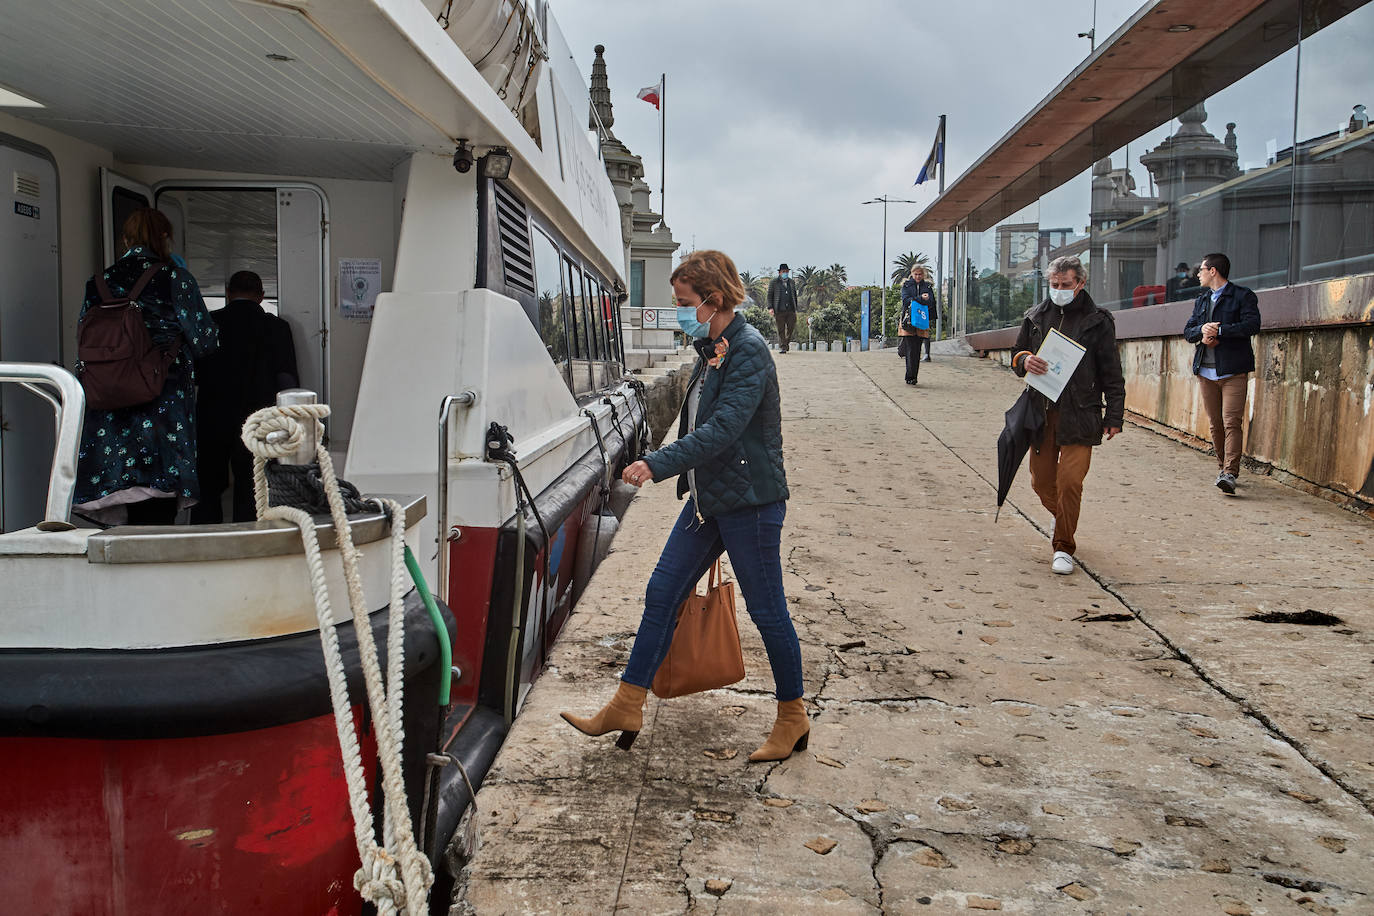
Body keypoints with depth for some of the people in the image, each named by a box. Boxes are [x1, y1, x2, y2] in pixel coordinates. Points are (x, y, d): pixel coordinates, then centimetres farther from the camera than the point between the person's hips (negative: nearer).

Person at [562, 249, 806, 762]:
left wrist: (657, 465, -33)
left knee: (766, 610, 3)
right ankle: (626, 709, 16)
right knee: (662, 593, 8)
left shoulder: (748, 352, -17)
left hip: (750, 502, -9)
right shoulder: (712, 350, 11)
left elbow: (723, 429, -28)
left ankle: (793, 718, 22)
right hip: (709, 498, 9)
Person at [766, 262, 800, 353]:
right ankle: (782, 347, 5)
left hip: (791, 309, 3)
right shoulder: (773, 282, 5)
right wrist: (770, 307, -6)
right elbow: (769, 295, 5)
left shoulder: (792, 282, 16)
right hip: (779, 310, -3)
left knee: (791, 327, -1)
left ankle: (786, 343, 23)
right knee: (781, 329, -1)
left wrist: (795, 308, 19)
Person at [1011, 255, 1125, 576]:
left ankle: (1063, 547, 3)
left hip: (1079, 416, -4)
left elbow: (1111, 372, 2)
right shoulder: (1036, 317, 10)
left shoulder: (1097, 321, 0)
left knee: (1069, 482, -10)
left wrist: (1114, 416, -2)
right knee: (1041, 482, 9)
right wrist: (1024, 360, -6)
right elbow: (1017, 353, 20)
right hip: (1040, 412, 4)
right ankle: (1063, 519, 40)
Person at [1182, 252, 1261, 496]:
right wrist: (1202, 330, -7)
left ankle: (1230, 473, -19)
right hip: (1205, 370, 6)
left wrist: (1219, 331, -16)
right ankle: (1222, 467, 18)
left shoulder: (1243, 296, 0)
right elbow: (1187, 331, 14)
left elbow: (1251, 325, -14)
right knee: (1215, 424, 7)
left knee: (1232, 422, -13)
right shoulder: (1202, 299, 20)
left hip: (1233, 370, -6)